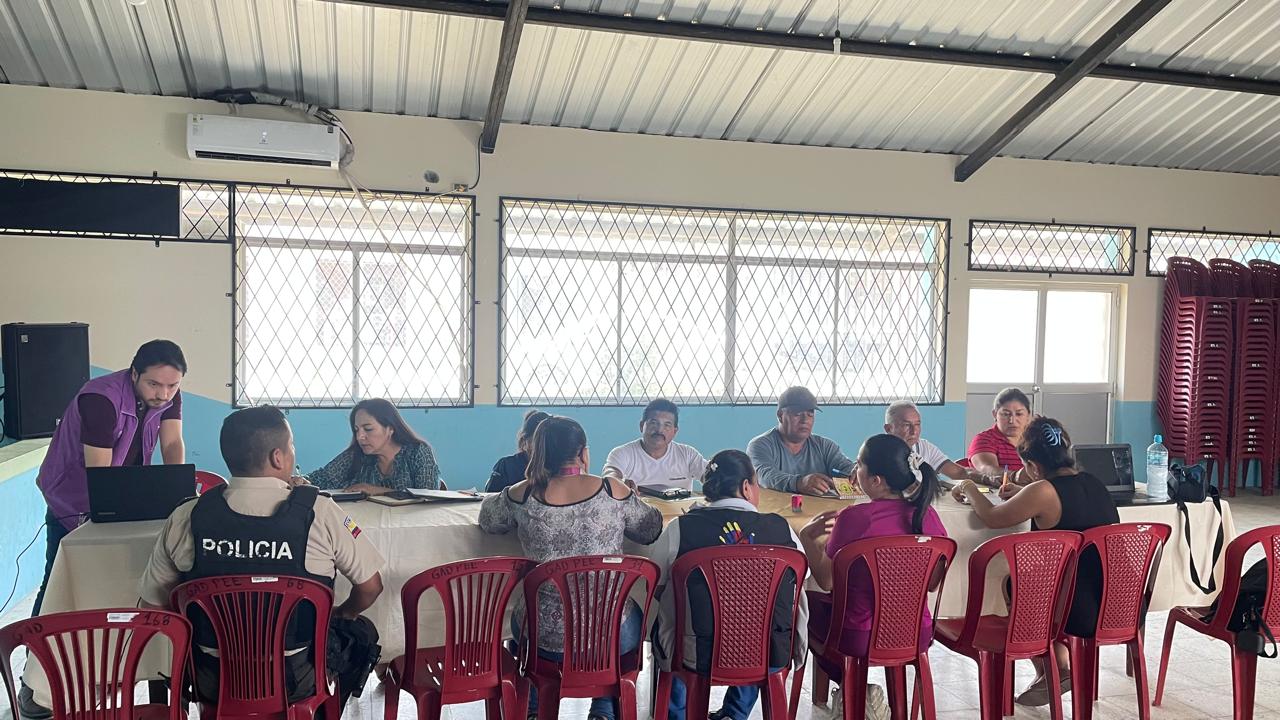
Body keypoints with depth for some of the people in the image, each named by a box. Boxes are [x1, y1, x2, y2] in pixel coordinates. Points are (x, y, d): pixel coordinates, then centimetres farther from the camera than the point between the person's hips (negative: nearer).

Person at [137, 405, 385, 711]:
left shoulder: (184, 518, -11)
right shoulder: (319, 513, -17)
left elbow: (154, 607, -1)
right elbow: (370, 586, -7)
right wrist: (341, 614, 15)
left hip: (212, 685, 3)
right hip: (299, 683, -3)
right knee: (361, 632, 26)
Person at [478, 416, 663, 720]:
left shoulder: (522, 495, -8)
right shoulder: (612, 490, -10)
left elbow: (487, 519, 13)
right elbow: (652, 529, 7)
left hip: (543, 638, 1)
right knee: (632, 615, 35)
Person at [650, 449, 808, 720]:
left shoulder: (679, 529, -9)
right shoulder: (781, 527, -7)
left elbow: (654, 587, 1)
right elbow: (802, 577, 3)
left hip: (700, 657, -1)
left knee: (663, 627, 31)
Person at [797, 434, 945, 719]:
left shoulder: (854, 517, -24)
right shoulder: (926, 514, -8)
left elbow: (825, 580, -12)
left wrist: (807, 536, 3)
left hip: (862, 640, -5)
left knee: (807, 602, 25)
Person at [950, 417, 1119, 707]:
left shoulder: (1044, 491, -17)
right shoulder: (1094, 484, 6)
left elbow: (991, 517, -5)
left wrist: (969, 488, 12)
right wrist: (1024, 493, 29)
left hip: (1083, 615, -7)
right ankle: (1057, 667, 35)